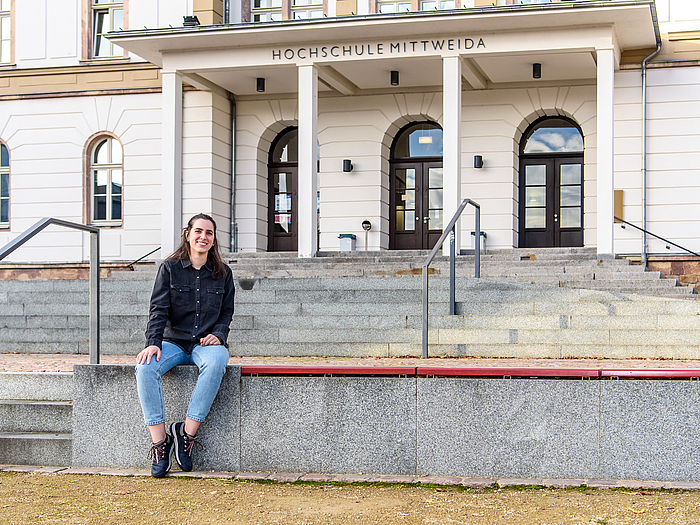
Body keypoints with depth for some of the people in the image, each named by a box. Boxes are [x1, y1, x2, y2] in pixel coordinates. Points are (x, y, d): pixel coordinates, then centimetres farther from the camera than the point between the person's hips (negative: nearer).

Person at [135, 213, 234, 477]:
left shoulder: (223, 273, 11)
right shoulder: (169, 268, 5)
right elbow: (158, 309, -2)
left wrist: (218, 335, -7)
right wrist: (153, 343, -18)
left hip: (206, 343, 0)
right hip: (174, 341, 0)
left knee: (216, 362, -38)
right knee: (145, 367, -32)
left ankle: (186, 432, -30)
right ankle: (159, 443, -28)